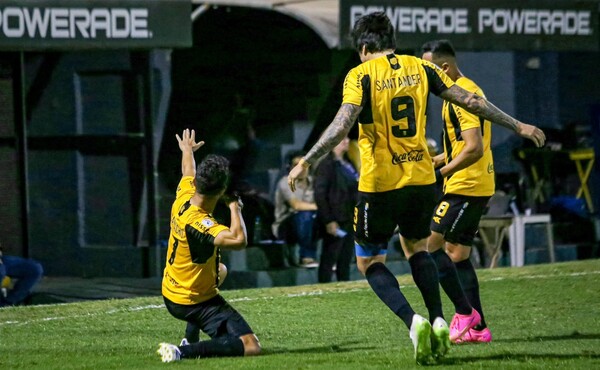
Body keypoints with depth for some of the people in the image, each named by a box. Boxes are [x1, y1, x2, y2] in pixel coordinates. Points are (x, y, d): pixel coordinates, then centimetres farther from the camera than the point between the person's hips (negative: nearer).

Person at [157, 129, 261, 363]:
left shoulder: (183, 198, -8)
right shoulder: (198, 224, -33)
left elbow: (188, 173, 16)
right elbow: (238, 240, -48)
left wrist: (187, 149, 39)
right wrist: (234, 206, -30)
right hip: (194, 302, -10)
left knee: (218, 270, 43)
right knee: (251, 347, -20)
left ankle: (191, 339, 41)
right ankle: (184, 352, -25)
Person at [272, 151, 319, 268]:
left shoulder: (312, 181, 7)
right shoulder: (286, 182, -11)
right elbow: (296, 205, -24)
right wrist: (316, 207, -19)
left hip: (308, 226, 6)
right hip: (285, 227, -6)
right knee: (304, 215, -34)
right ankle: (306, 257, -29)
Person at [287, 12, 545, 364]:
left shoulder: (361, 75, -6)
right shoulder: (419, 68, 5)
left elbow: (343, 124, -20)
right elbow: (471, 101, 6)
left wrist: (306, 162, -19)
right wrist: (518, 126, 14)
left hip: (380, 183, -4)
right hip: (422, 178, 4)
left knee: (370, 262, 11)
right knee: (417, 248, 27)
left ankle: (413, 321, -12)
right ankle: (438, 320, 8)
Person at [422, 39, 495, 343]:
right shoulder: (468, 91, 17)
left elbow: (474, 149, -23)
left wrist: (441, 173, -17)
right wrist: (438, 159, 17)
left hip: (465, 187, -10)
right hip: (477, 187, 10)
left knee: (429, 245, -10)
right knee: (457, 254, 11)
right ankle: (477, 328, 10)